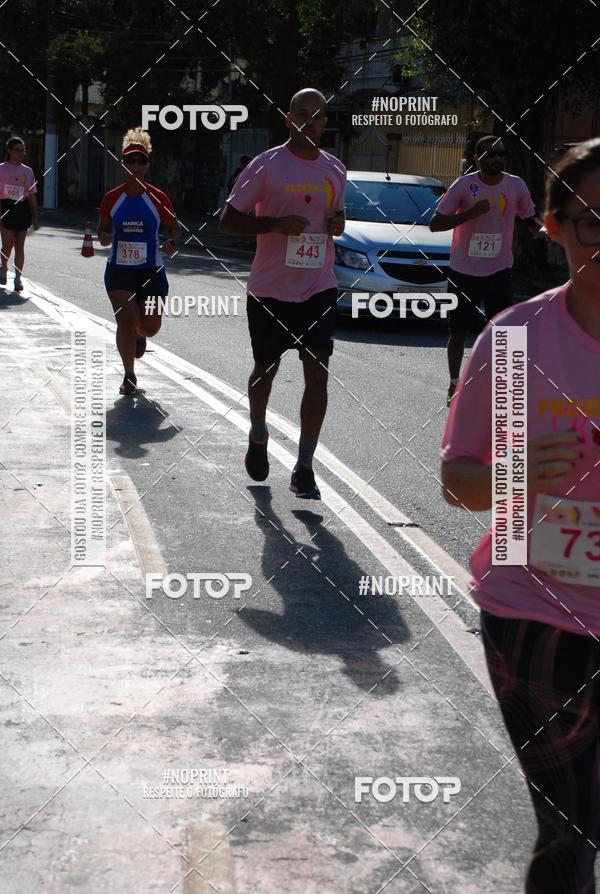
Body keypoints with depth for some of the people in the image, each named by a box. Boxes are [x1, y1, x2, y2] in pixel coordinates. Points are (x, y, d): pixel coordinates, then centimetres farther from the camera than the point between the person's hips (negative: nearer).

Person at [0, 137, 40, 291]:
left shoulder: (28, 171, 11)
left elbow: (32, 195, 13)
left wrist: (35, 217, 10)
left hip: (23, 209, 3)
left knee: (20, 245, 3)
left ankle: (18, 278, 7)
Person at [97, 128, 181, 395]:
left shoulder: (158, 198, -3)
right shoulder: (112, 198, 1)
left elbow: (174, 228, 7)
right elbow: (103, 230, 11)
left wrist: (171, 243, -15)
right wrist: (104, 238, -13)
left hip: (151, 270, 0)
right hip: (119, 269, 0)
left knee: (150, 326, 4)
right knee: (125, 321, -11)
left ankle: (140, 335, 44)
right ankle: (129, 376, 4)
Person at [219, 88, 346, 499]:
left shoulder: (335, 170, 7)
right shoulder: (267, 165, -6)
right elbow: (229, 219, -6)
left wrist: (338, 222, 0)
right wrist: (276, 223, -21)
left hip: (319, 289, 2)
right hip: (270, 290, -2)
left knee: (318, 374, -8)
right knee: (266, 369, 12)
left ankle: (304, 468, -3)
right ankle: (258, 436, 42)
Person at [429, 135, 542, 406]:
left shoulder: (516, 185, -2)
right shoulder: (464, 185, -10)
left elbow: (530, 220, 11)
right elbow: (435, 224, -12)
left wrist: (543, 231, -12)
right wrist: (470, 213, -23)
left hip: (498, 271, 1)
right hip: (464, 271, -1)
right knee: (459, 331, 7)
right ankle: (454, 384, 23)